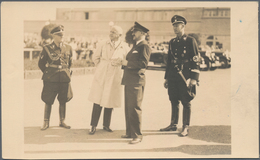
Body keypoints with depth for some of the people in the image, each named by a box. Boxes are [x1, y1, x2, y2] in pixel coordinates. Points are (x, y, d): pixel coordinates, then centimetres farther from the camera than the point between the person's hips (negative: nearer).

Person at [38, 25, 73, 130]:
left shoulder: (68, 48, 6)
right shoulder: (47, 48, -3)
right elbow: (41, 63, 6)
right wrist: (47, 73, 6)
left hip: (64, 79, 3)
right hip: (51, 79, -3)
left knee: (63, 101, 8)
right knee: (48, 101, 1)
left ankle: (62, 122, 20)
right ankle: (46, 122, 12)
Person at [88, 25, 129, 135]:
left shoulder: (124, 47, 0)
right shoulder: (104, 45, 3)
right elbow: (95, 57, 14)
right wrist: (101, 68, 9)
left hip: (114, 77, 0)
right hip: (101, 76, 0)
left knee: (110, 101, 6)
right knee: (97, 101, -3)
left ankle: (106, 125, 20)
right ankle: (93, 126, 3)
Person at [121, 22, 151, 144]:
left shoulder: (144, 46, -9)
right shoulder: (136, 45, 21)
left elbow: (143, 63, -21)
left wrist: (128, 63, -16)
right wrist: (124, 63, 8)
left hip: (137, 80, -10)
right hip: (129, 80, 10)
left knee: (134, 108, -7)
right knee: (128, 108, 13)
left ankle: (137, 135, 0)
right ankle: (130, 132, 22)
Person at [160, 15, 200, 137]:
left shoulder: (190, 41, -3)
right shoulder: (172, 42, 15)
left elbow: (196, 61, -5)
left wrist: (194, 78, -12)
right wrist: (166, 78, 16)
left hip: (185, 77, -6)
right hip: (173, 77, 6)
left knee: (186, 103, 0)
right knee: (174, 101, 11)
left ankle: (185, 128, 6)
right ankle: (173, 125, 22)